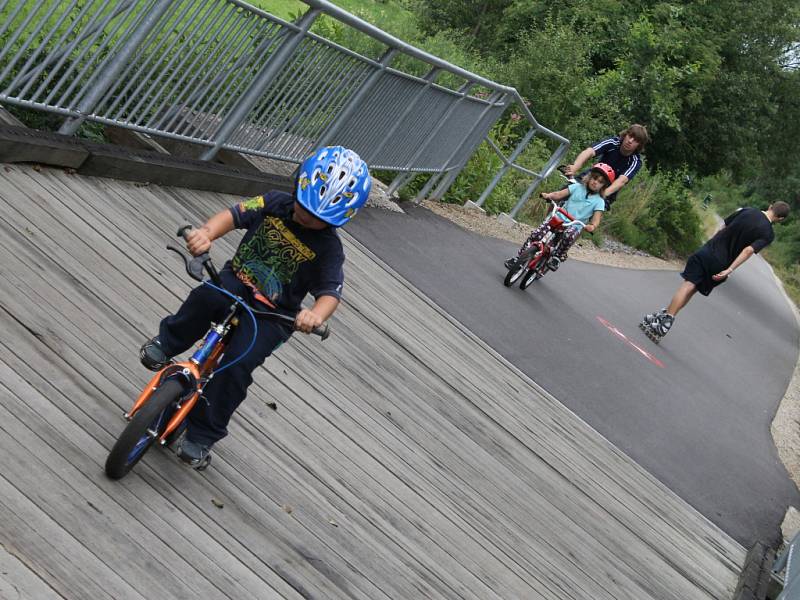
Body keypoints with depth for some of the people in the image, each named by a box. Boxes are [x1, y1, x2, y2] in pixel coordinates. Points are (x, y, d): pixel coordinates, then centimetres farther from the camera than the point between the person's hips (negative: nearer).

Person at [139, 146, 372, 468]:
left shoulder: (328, 248, -11)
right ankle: (166, 343, -6)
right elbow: (236, 214, -16)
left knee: (237, 367, -20)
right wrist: (207, 232, -38)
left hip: (271, 315, -2)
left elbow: (330, 292, -20)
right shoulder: (275, 204, -5)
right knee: (206, 296, -33)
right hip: (235, 282, 2)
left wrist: (316, 314, -44)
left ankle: (202, 435, -2)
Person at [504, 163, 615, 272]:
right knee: (536, 233, -18)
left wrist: (592, 226, -35)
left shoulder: (599, 201, 1)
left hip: (574, 226, -2)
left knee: (569, 234, -39)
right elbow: (559, 194, 0)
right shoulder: (577, 187, 7)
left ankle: (556, 257, -19)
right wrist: (549, 195, -21)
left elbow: (596, 219, -11)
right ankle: (519, 258, -7)